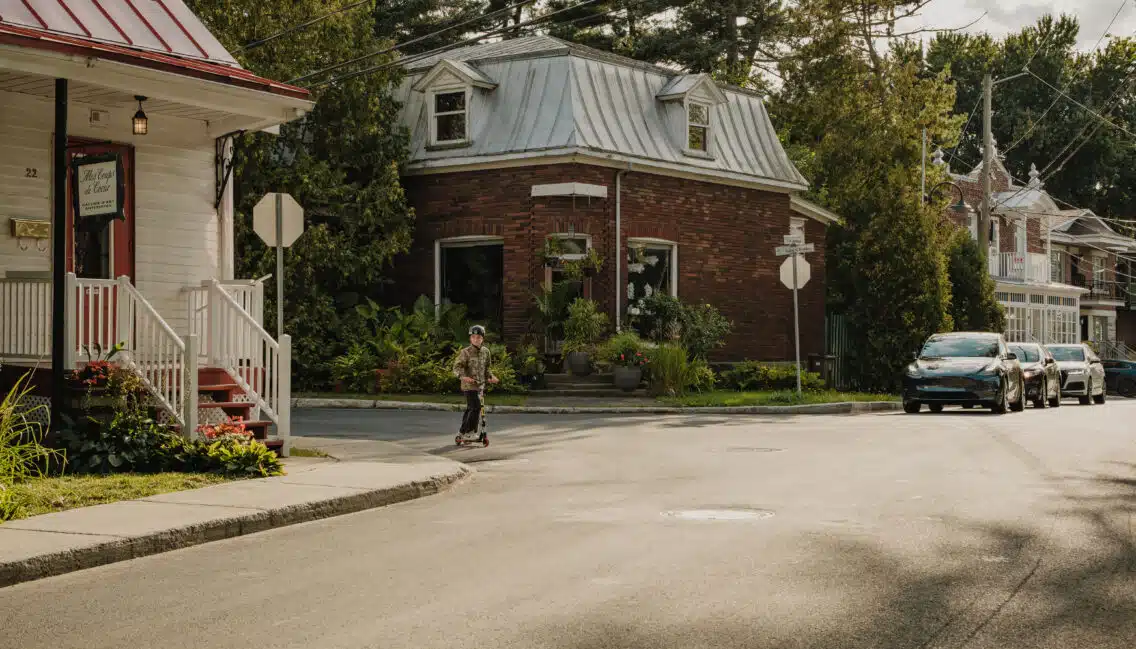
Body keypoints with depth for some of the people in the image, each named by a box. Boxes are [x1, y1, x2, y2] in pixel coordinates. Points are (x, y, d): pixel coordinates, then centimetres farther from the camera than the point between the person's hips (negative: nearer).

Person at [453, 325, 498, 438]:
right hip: (469, 385, -7)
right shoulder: (466, 352, -11)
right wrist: (463, 376, -32)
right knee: (476, 407, -16)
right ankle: (470, 431, -7)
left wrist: (490, 376, 7)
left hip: (480, 385, 7)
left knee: (470, 409, 14)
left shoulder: (485, 351, 8)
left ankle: (463, 432, 24)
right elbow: (457, 367, -16)